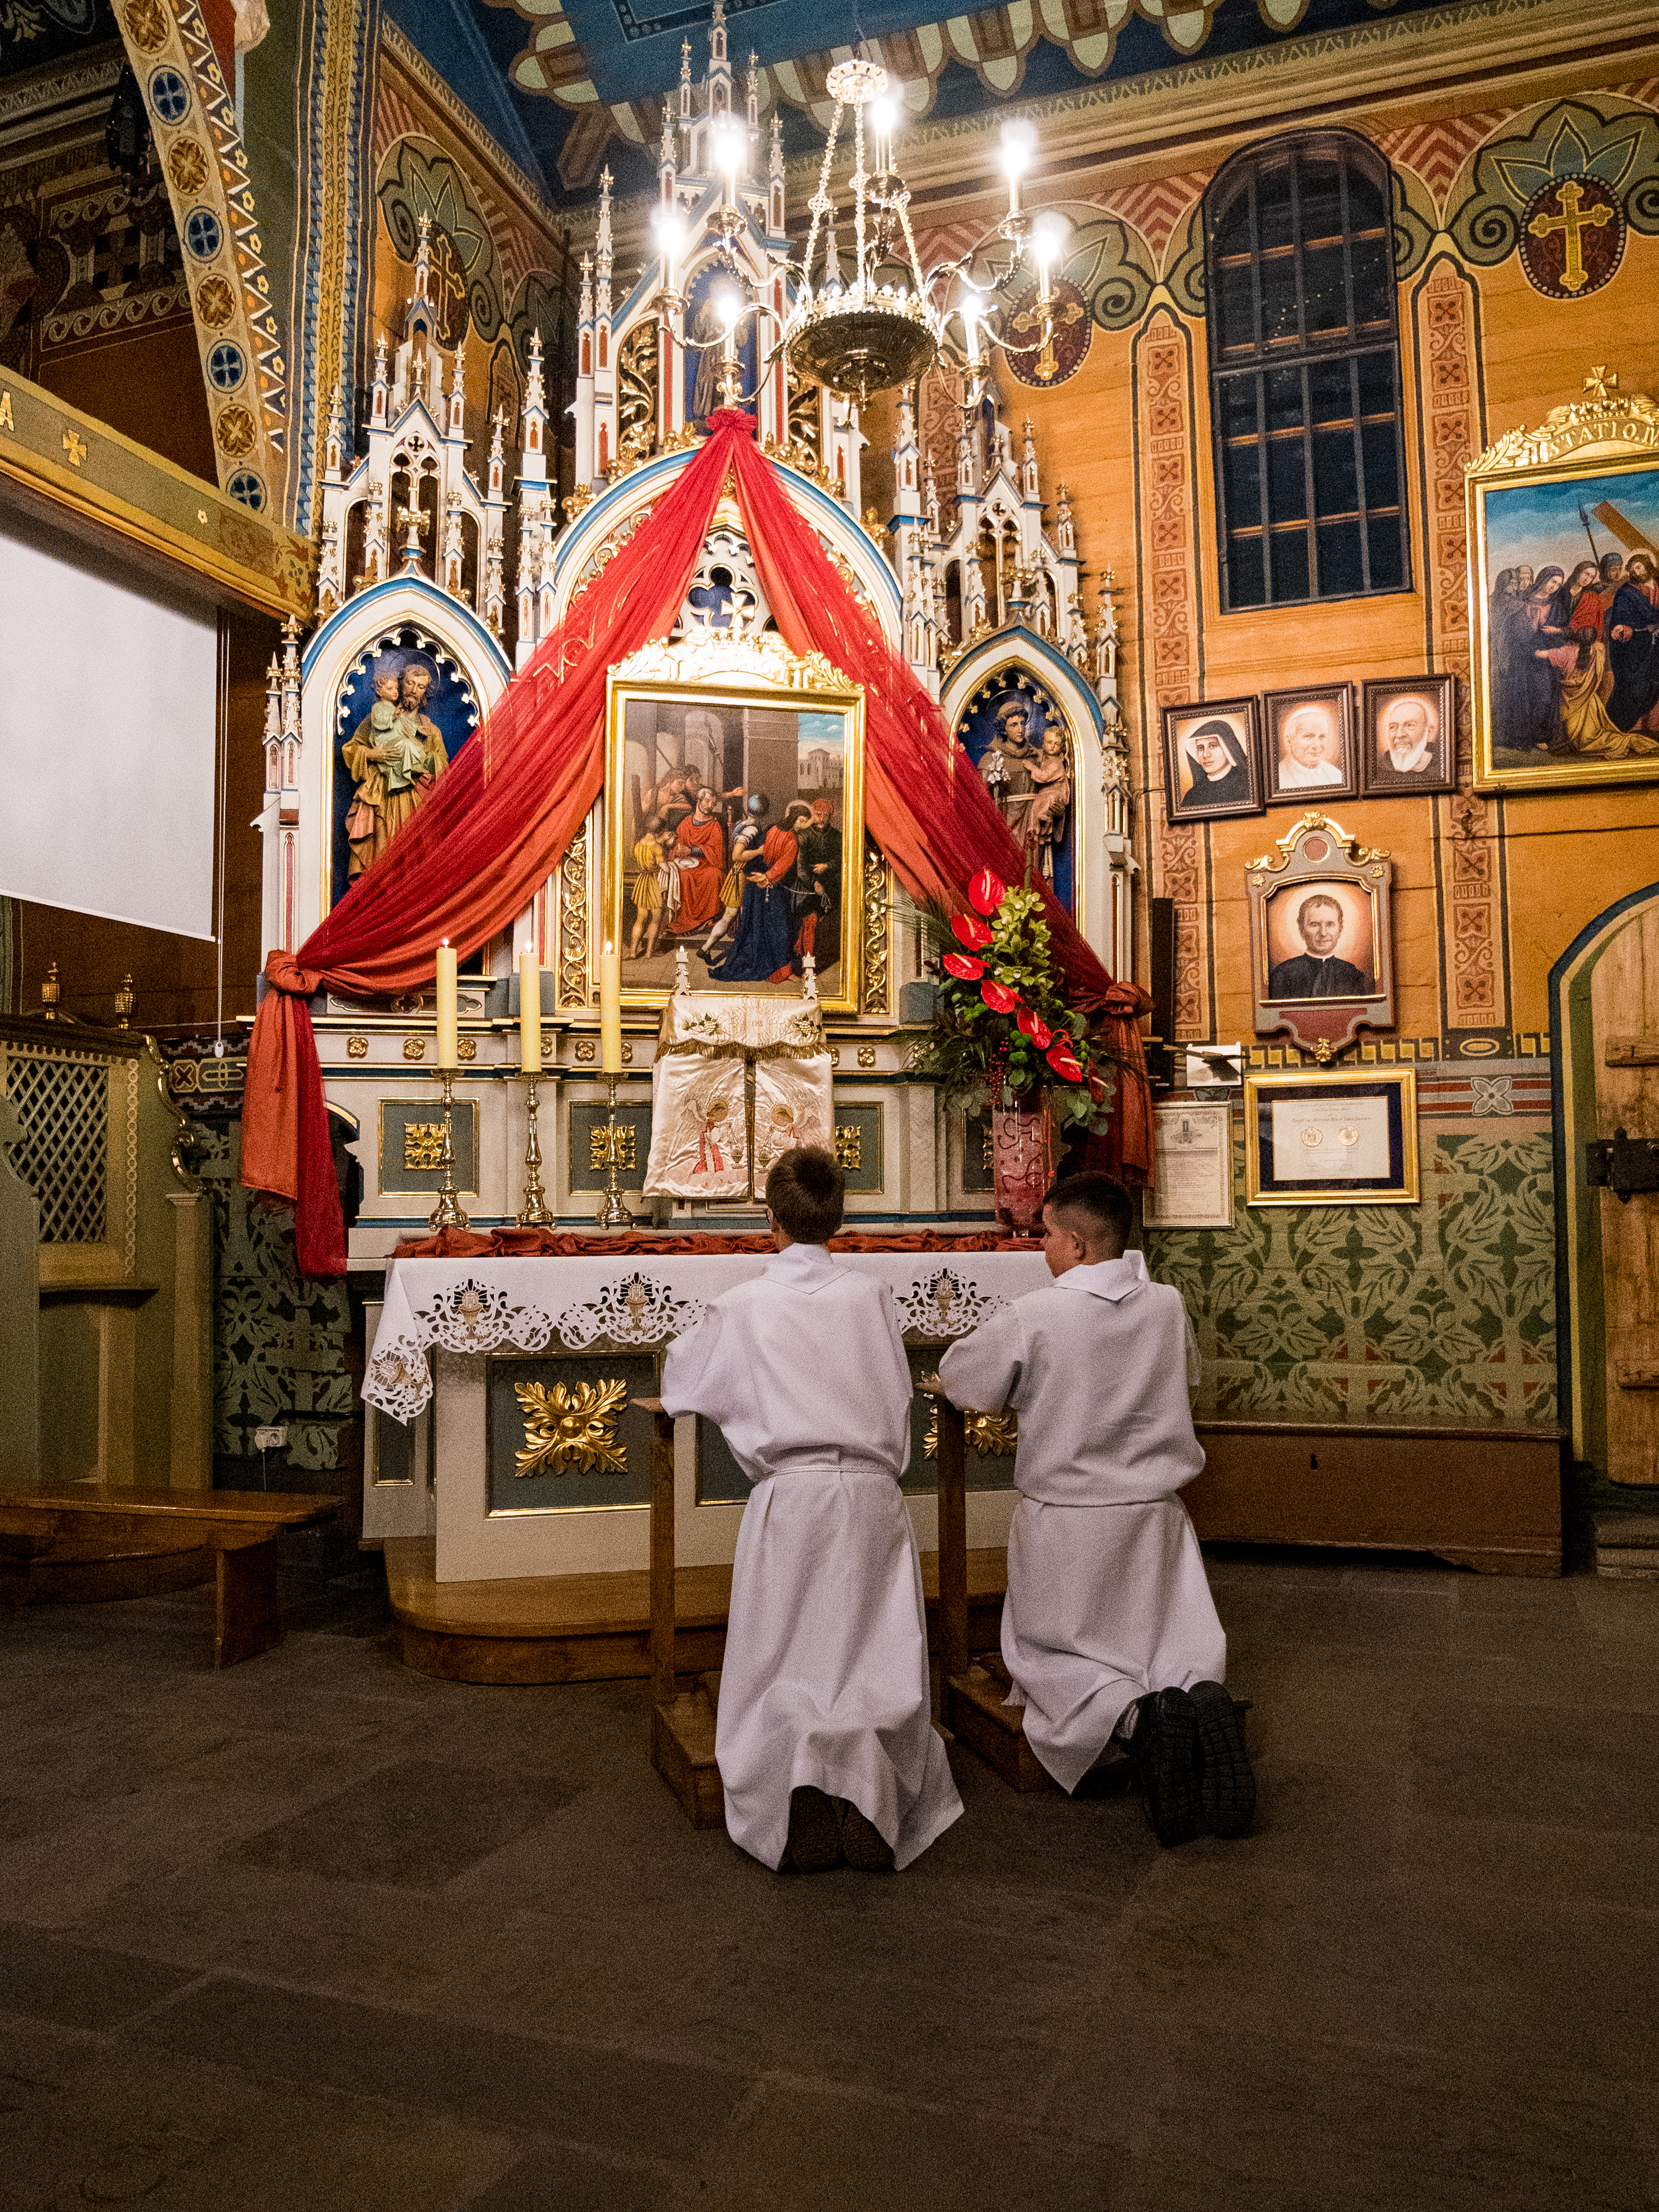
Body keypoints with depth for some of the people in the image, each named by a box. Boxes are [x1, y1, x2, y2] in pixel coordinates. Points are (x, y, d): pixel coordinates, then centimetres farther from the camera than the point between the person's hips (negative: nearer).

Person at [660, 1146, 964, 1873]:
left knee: (783, 1674, 8)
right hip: (874, 1494, 2)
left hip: (790, 1497, -2)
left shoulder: (743, 1306, -2)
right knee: (876, 1669, 10)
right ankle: (865, 1764, -17)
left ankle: (799, 1765, -20)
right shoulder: (871, 1297, 4)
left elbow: (679, 1382, 14)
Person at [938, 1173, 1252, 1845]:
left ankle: (1134, 1715, -17)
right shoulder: (1169, 1307, -4)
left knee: (1045, 1652, 13)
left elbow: (958, 1379, -3)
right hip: (1154, 1513, 4)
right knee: (1179, 1646, 16)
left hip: (1062, 1522, -3)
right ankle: (1203, 1699, -20)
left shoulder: (1033, 1317, -18)